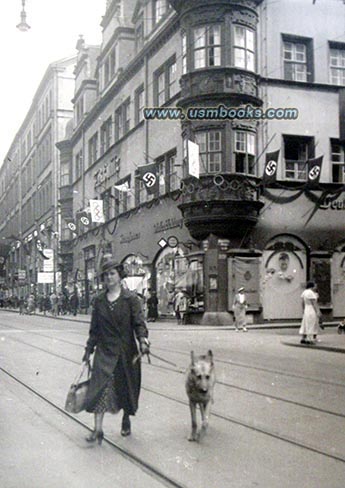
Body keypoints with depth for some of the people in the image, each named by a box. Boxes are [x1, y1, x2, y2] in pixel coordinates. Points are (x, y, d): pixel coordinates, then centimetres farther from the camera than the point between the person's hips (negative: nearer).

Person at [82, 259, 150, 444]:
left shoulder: (130, 299, -3)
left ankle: (126, 419, 35)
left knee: (127, 386, 11)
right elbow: (94, 328, 12)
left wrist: (143, 340, -25)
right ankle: (98, 430, -8)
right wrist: (89, 349, 11)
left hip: (126, 350, -2)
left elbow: (139, 323, -8)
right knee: (100, 387, -9)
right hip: (104, 350, 2)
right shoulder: (99, 300, 7)